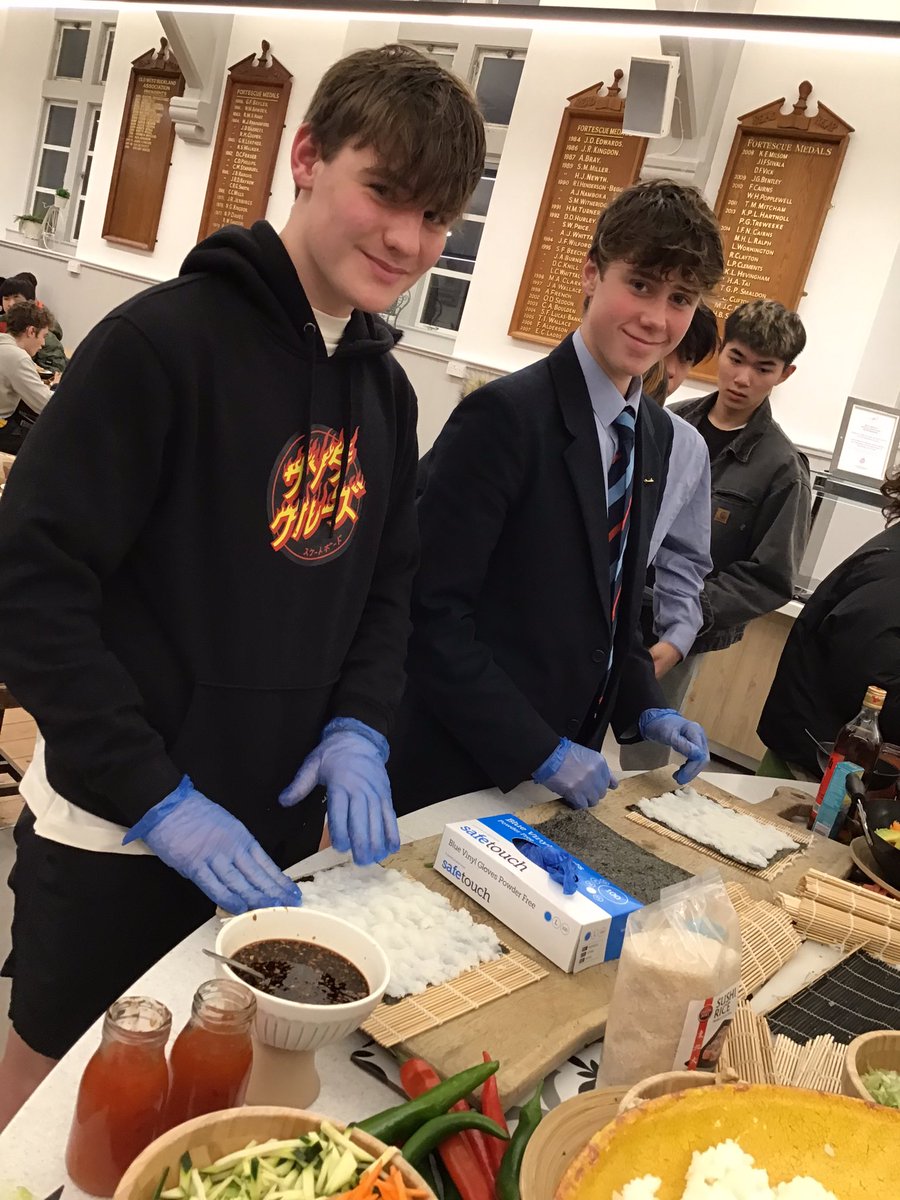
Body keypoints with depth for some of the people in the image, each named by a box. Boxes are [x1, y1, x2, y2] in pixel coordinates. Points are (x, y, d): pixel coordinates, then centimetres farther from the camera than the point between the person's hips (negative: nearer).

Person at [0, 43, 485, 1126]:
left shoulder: (384, 387, 5)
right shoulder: (167, 338, -16)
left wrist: (359, 727, -5)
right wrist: (154, 797, -20)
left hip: (278, 825, 6)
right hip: (117, 833, -5)